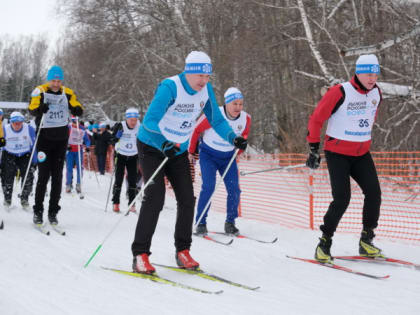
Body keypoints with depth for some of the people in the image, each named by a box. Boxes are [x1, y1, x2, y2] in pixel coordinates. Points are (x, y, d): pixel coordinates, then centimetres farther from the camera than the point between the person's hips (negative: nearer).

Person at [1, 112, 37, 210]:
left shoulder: (29, 129, -15)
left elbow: (34, 146, -5)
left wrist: (34, 163, -5)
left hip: (25, 155, 0)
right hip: (9, 155, 0)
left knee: (28, 177, -14)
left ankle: (24, 199, 5)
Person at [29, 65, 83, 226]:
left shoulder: (67, 93, 5)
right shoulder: (39, 91, -3)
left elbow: (77, 109, 7)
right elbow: (32, 109, -13)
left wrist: (77, 110, -17)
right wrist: (40, 109, -35)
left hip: (61, 139, 3)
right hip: (44, 138, -3)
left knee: (57, 176, 4)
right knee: (44, 175, -7)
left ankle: (53, 212, 9)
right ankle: (38, 211, 3)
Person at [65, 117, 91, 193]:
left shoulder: (82, 129, 5)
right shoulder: (68, 128, -3)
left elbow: (86, 139, 13)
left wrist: (87, 146, -3)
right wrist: (67, 145, -16)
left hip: (79, 150, 2)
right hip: (70, 150, -2)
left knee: (80, 168, -3)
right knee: (69, 168, -3)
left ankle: (78, 185, 5)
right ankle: (68, 185, 7)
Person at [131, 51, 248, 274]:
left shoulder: (206, 90, -5)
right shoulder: (170, 87, -25)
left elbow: (217, 120, 0)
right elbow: (150, 120, -32)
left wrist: (233, 138, -18)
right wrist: (164, 143, -49)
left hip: (178, 151, 6)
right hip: (152, 147, -6)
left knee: (187, 199, 1)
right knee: (155, 197, -16)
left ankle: (182, 252, 13)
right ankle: (140, 255, -12)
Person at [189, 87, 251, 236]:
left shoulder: (245, 118, -12)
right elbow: (196, 130, -7)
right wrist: (191, 151, 3)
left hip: (228, 157, 4)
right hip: (208, 154, -4)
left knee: (234, 189, -8)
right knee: (208, 186, -17)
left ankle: (230, 223, 8)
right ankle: (200, 223, -5)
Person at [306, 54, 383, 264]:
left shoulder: (376, 93, 3)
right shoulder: (340, 92, -16)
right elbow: (316, 119, -10)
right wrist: (314, 149, -9)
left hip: (361, 155, 6)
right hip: (337, 153, -6)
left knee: (374, 193, -8)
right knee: (342, 199, -13)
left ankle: (366, 241, 5)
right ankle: (324, 243, 2)